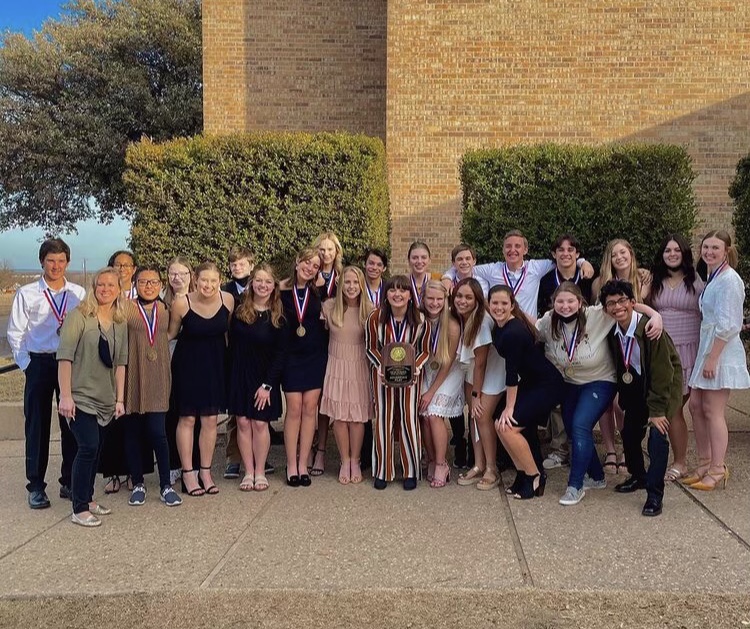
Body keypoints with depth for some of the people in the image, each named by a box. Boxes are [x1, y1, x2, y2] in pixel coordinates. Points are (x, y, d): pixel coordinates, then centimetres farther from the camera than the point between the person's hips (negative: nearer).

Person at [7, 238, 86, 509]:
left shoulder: (79, 294, 3)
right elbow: (15, 333, 2)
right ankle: (35, 487, 14)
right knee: (37, 426, 4)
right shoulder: (26, 294, 0)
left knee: (71, 425, 7)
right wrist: (26, 364, -2)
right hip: (39, 363, -1)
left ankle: (69, 482, 20)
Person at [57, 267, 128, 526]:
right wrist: (65, 396, -17)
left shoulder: (120, 323, 8)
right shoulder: (79, 316, -9)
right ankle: (79, 510, -2)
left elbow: (120, 362, 9)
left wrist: (120, 399, 5)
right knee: (88, 447, -11)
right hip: (80, 396, -5)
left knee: (94, 448, 11)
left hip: (105, 399, 6)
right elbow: (65, 357, -13)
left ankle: (88, 499, 25)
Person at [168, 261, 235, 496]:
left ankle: (205, 471, 20)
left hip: (215, 363, 3)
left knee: (210, 419, 7)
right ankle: (188, 473, 15)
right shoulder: (182, 304, -19)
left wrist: (228, 359, 11)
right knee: (187, 418, 4)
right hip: (188, 363, -3)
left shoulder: (228, 300, -11)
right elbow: (171, 334, -3)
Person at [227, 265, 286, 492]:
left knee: (260, 423, 0)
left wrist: (267, 385, -10)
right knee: (243, 422, 3)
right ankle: (248, 472, 12)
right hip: (239, 375, 2)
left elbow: (280, 353, -5)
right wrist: (230, 376, -4)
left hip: (265, 377, -2)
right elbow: (231, 346, 3)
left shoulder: (278, 316, -4)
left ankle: (260, 472, 13)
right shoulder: (239, 311, 1)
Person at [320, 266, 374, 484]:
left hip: (360, 368, -1)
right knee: (339, 416, 3)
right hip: (337, 366, 1)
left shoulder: (370, 311, -7)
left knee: (358, 417, 4)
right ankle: (345, 462, 17)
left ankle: (355, 462, 18)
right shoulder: (329, 307, -5)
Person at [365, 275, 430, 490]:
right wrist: (381, 367, -19)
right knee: (383, 420, 3)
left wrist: (416, 368, -20)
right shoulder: (375, 318, -15)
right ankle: (382, 471, 16)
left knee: (409, 419, 0)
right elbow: (370, 348, -4)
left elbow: (424, 351, -3)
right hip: (383, 374, 0)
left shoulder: (420, 321, -14)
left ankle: (411, 472, 14)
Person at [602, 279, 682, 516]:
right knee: (629, 432, 7)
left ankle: (654, 494, -9)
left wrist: (657, 410, -22)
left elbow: (662, 371, -25)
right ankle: (638, 477, 32)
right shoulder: (613, 332, -9)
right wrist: (624, 398, 6)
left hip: (665, 383, -6)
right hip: (637, 386, 6)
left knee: (657, 434, -18)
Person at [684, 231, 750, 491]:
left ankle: (717, 471, 6)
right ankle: (704, 464, 21)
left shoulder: (729, 279, -15)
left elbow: (727, 325, -19)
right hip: (707, 348, 9)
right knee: (696, 406, 11)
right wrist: (704, 355, 14)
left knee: (713, 411, -4)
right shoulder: (712, 278, 14)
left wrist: (712, 357, -20)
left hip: (721, 351, -9)